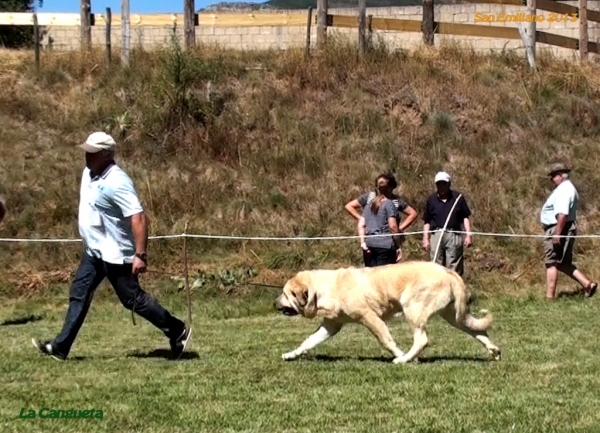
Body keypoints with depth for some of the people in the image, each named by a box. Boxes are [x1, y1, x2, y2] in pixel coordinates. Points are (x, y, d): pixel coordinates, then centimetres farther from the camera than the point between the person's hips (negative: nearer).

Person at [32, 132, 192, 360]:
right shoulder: (88, 173, 5)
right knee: (79, 294, 8)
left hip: (115, 253, -9)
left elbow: (138, 217, -28)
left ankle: (178, 332, 11)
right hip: (94, 251, 9)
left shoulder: (117, 182, -24)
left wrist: (140, 255, -32)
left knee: (132, 299, -1)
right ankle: (60, 347, 12)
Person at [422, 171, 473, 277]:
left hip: (454, 235, -2)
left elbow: (465, 217, 6)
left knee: (454, 268, -1)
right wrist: (425, 239, 6)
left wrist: (468, 234, -2)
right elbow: (427, 221, 11)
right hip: (436, 235, 2)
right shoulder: (431, 199, 7)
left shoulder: (458, 197, 3)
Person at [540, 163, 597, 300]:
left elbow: (563, 214, -26)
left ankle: (549, 297, -4)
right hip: (559, 230, 11)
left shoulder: (563, 190, -17)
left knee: (551, 263, -6)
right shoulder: (566, 188, 18)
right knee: (563, 263, 15)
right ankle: (587, 284, 9)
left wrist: (557, 233, -27)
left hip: (558, 230, -11)